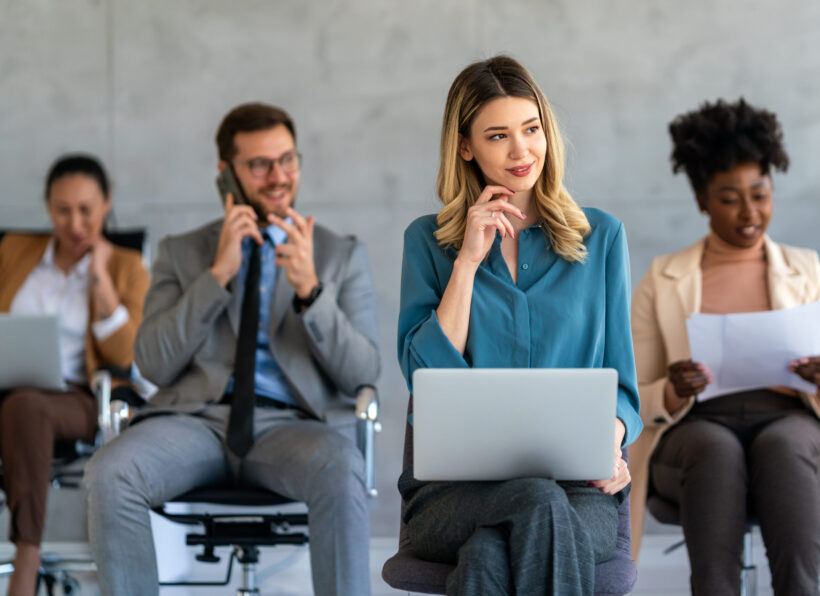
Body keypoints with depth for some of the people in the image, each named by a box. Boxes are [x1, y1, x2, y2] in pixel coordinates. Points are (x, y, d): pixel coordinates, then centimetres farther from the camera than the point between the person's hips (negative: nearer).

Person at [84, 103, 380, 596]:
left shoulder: (341, 255, 15)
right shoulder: (182, 253, 17)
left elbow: (362, 375, 3)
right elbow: (155, 364, 4)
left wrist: (310, 290, -12)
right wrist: (218, 274, -5)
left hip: (289, 425, -1)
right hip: (196, 419, 1)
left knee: (341, 470, -36)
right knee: (110, 473, -31)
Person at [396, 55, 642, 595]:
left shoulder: (601, 237, 14)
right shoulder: (428, 241, 12)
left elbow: (619, 380, 13)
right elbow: (425, 377, 0)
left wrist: (609, 444, -10)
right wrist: (468, 261, -4)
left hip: (576, 486, 0)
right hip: (456, 487, 0)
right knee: (539, 503, -37)